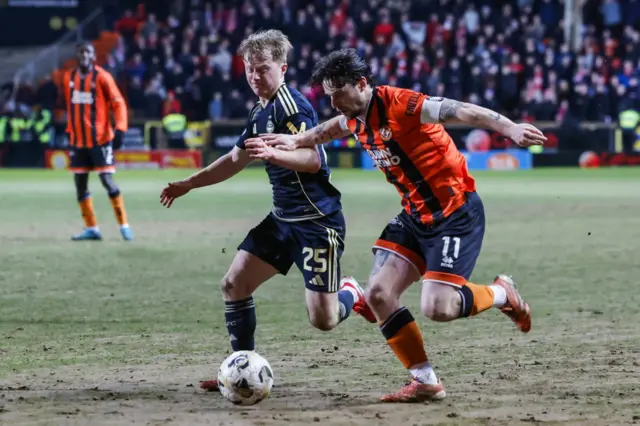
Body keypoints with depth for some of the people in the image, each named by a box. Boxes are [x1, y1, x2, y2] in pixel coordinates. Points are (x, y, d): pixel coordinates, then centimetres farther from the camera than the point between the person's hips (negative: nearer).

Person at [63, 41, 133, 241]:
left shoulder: (102, 76, -7)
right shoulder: (69, 77, 8)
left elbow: (118, 103, -9)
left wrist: (120, 129, -20)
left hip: (100, 139, -6)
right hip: (77, 140, 6)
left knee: (107, 181, -10)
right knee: (80, 184, 4)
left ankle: (124, 225, -2)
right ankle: (91, 229, 11)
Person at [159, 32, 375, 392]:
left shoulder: (292, 105, -15)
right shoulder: (260, 112, 12)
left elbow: (313, 159, -28)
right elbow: (236, 159, 26)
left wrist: (274, 154, -44)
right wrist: (189, 184, 24)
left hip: (317, 220, -9)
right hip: (283, 217, 9)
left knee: (323, 319, -10)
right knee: (234, 283, 0)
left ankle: (351, 294, 24)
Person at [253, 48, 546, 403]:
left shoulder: (398, 104, -21)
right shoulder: (355, 118, 5)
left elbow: (461, 112, -30)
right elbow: (327, 130, 31)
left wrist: (509, 128, -43)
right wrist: (295, 142, 21)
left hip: (456, 213, -8)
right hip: (415, 215, 8)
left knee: (437, 308, -19)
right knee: (378, 294, -5)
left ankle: (502, 294, 12)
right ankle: (425, 382, 5)